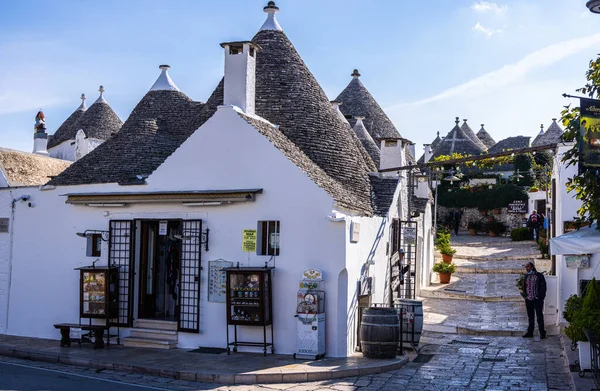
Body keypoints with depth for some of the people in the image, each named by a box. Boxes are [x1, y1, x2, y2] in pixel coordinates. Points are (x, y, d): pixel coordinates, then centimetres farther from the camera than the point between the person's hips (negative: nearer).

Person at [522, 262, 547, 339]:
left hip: (537, 300, -5)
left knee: (539, 317, -2)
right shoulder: (526, 276, 14)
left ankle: (542, 333, 4)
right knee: (530, 317, 10)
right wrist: (524, 295, 8)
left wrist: (541, 297, -11)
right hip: (528, 300, 5)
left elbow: (543, 287, -5)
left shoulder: (539, 276, -3)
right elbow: (524, 287, 22)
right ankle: (530, 332, 16)